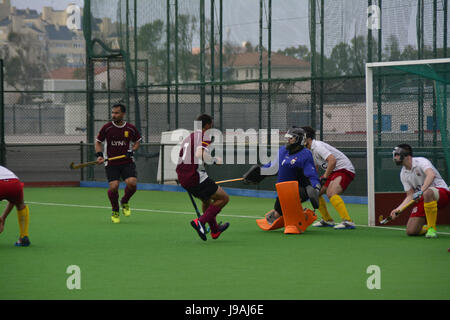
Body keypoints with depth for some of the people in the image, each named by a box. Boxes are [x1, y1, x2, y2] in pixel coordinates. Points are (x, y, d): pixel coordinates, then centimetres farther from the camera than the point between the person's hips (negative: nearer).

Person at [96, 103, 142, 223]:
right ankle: (115, 211, 10)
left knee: (132, 183, -20)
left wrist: (132, 150, -2)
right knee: (113, 186, -16)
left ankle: (125, 202, 13)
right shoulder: (107, 128, -2)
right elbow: (98, 142, 9)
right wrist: (99, 155, -7)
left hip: (127, 162, 1)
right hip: (111, 163, -1)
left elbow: (137, 141, 17)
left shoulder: (131, 128, 1)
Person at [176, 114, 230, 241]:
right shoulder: (204, 136, -6)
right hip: (196, 177, -9)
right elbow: (200, 154, -24)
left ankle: (214, 230, 40)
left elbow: (180, 159, 24)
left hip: (182, 178, 9)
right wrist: (215, 160, -8)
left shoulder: (187, 138, 21)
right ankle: (201, 221, -10)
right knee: (224, 198, 1)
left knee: (207, 199, 31)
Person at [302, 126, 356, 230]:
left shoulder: (318, 146, -19)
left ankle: (348, 221, -35)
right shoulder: (311, 150, 13)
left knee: (331, 192, -31)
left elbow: (332, 161, -32)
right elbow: (315, 168, 26)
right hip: (333, 172, 10)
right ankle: (327, 220, 22)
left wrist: (325, 178, -27)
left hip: (345, 169, -10)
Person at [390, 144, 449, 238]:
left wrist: (421, 191, -47)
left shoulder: (421, 161, -15)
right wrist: (398, 209, -5)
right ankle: (427, 228, 25)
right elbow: (410, 196, 9)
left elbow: (431, 175, -35)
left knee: (427, 193, -44)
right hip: (422, 199, 7)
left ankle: (432, 228, -29)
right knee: (410, 231, -9)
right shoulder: (403, 174, 7)